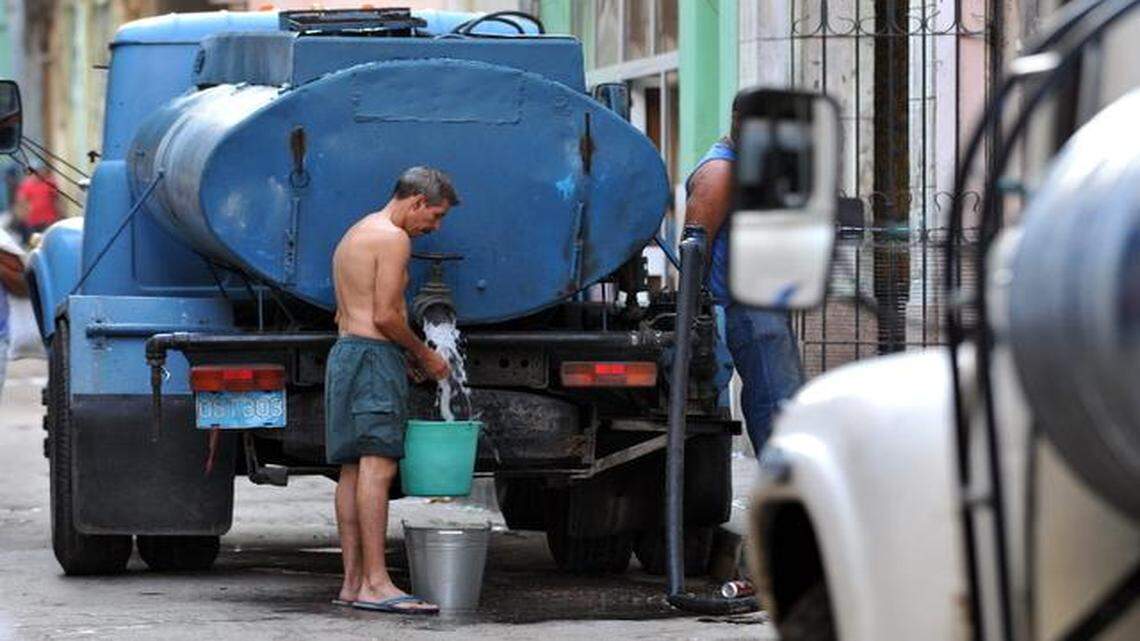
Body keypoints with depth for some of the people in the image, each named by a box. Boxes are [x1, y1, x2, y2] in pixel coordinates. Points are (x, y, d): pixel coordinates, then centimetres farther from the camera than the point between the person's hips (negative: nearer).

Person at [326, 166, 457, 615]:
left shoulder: (353, 236, 22)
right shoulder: (393, 238, -9)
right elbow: (385, 316, -16)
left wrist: (408, 359, 19)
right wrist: (424, 355, -3)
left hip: (345, 351, 10)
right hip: (374, 355, -10)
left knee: (353, 469, 7)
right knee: (377, 466, -15)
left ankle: (352, 581, 4)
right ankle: (375, 583, -23)